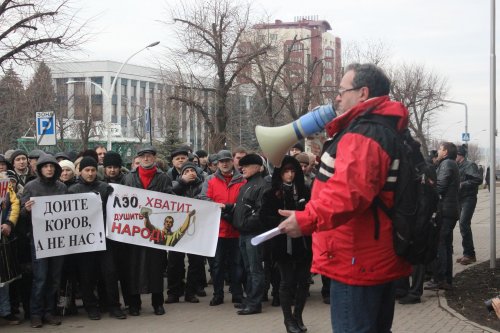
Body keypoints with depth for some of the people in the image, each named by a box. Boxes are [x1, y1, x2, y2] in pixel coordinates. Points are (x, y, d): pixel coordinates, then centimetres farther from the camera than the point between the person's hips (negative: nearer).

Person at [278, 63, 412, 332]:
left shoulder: (363, 133, -18)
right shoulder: (390, 130, 17)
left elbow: (349, 191, -33)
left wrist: (306, 220, -32)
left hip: (357, 260, -11)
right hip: (382, 259, 11)